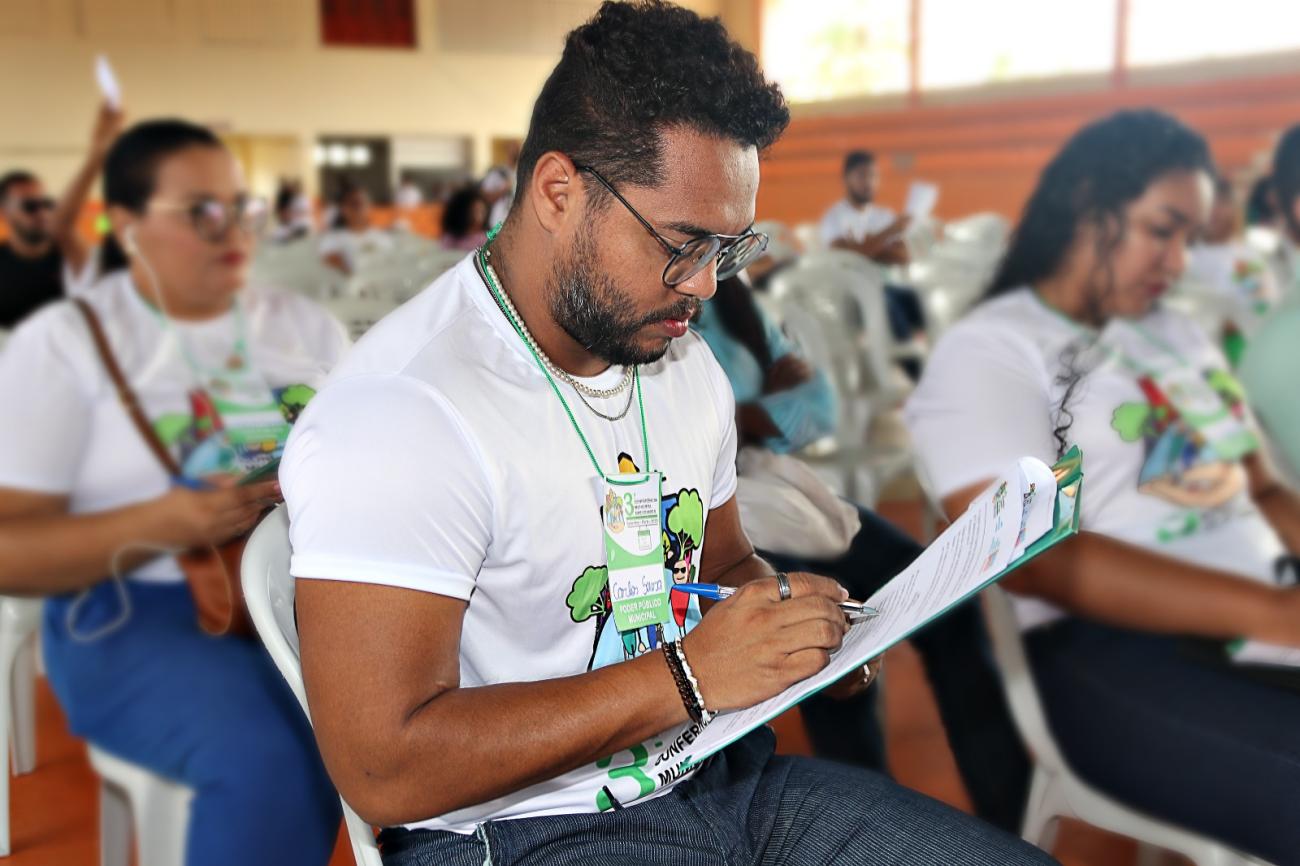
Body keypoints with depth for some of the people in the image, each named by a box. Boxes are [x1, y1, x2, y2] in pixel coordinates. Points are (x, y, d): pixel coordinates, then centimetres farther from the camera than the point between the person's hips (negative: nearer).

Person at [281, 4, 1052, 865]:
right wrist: (688, 676, -24)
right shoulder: (398, 413, -20)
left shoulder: (686, 363, 7)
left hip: (718, 776, 8)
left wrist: (788, 615, -2)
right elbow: (384, 769, -24)